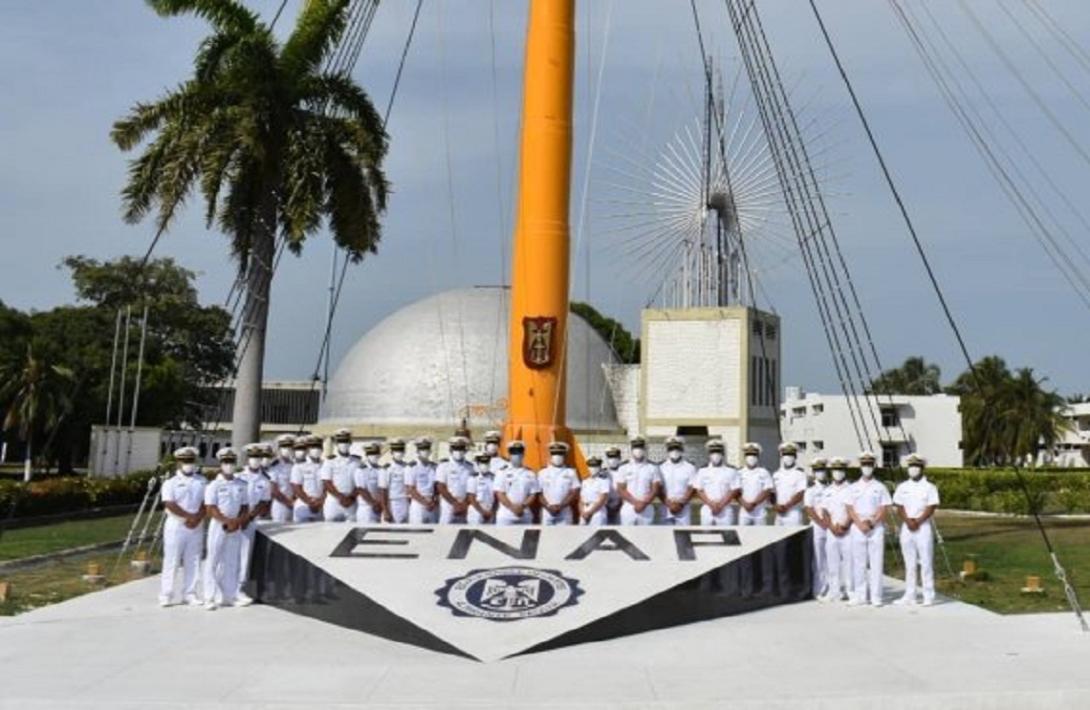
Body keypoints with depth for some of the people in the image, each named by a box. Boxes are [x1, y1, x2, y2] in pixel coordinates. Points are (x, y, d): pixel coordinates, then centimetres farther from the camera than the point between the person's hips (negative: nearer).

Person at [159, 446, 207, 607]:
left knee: (193, 561, 4)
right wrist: (189, 516, -17)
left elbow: (206, 503, 3)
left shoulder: (202, 481, 11)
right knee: (171, 561, -1)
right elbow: (170, 504, -11)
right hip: (176, 526, -3)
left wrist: (197, 518, -14)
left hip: (196, 526, 3)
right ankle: (166, 595, 4)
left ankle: (190, 594, 10)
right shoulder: (171, 483, 1)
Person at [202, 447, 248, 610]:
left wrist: (237, 522, -7)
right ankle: (210, 598, 0)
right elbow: (210, 509, -10)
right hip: (218, 525, -4)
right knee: (213, 561, -3)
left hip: (236, 528, 4)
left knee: (232, 562, 6)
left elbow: (245, 508, 10)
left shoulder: (241, 485, 10)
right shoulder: (214, 485, -3)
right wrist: (227, 521, -17)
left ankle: (228, 597, 12)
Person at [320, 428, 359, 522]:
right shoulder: (329, 462, 6)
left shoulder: (356, 463, 9)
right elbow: (326, 483, -1)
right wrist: (340, 497, -12)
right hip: (333, 504, -1)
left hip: (351, 504, 1)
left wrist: (351, 498, -12)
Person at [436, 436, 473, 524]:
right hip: (448, 506, -2)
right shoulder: (443, 465, 1)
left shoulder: (470, 467, 9)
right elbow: (441, 488, -4)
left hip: (465, 509, 2)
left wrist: (464, 505, -8)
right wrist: (455, 503, -9)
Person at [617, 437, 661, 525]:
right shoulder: (624, 469, 6)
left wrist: (644, 503, -14)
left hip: (647, 509, 0)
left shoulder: (653, 468, 5)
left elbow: (656, 489, 0)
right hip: (628, 509, 0)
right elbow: (621, 489, 0)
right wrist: (635, 502, -12)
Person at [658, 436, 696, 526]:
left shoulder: (690, 468, 3)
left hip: (684, 509, -1)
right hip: (666, 509, 1)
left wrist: (681, 504, -11)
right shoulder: (662, 468, 6)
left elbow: (692, 489, -1)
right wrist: (669, 504, -9)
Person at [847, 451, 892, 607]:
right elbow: (850, 509, 4)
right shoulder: (854, 487, 10)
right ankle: (860, 595, 8)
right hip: (858, 528, 2)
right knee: (859, 563, 3)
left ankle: (876, 597, -1)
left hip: (876, 528, -2)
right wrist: (861, 524, -10)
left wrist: (871, 523, -13)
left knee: (876, 563, -3)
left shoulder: (880, 487, 6)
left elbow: (883, 509, 0)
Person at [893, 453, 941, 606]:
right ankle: (909, 595, 12)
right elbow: (899, 507, 5)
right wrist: (908, 521, -11)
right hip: (906, 527, 4)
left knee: (926, 562, -3)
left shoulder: (929, 487, 0)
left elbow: (931, 508, -7)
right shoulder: (902, 487, 10)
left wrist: (917, 522, -15)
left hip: (923, 527, -4)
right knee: (909, 563, 8)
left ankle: (929, 596, 1)